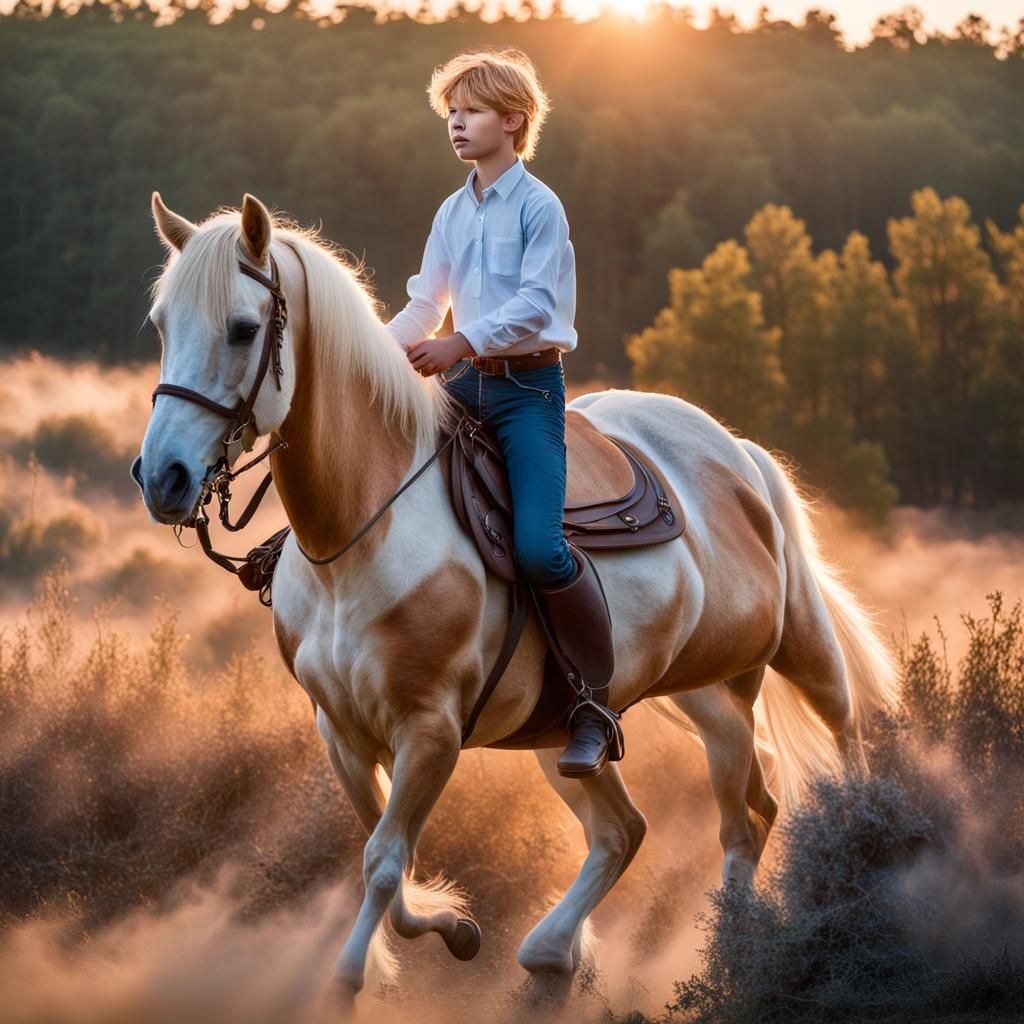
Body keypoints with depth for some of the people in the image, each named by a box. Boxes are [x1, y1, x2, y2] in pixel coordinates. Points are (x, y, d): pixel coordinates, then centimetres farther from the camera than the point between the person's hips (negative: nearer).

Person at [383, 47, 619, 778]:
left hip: (527, 386, -7)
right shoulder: (453, 213, 13)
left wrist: (462, 344, -26)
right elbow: (425, 308, 14)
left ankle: (596, 699, -7)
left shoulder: (539, 207, -6)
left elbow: (535, 305, -17)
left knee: (538, 548, -21)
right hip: (464, 387, 7)